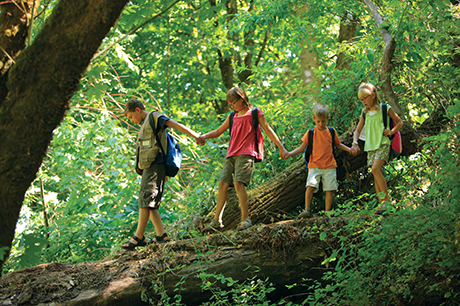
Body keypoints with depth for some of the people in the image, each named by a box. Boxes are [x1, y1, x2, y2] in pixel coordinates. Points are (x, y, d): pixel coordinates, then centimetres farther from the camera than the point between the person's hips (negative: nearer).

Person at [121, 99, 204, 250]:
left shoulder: (154, 117, 2)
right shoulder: (145, 125, 30)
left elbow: (175, 125, -9)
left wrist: (194, 135, -20)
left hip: (155, 165, -10)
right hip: (148, 168, 10)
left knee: (146, 200, -16)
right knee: (148, 203, 4)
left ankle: (139, 237, -21)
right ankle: (161, 235, -1)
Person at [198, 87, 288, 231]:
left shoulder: (254, 113, 6)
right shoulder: (232, 117, 23)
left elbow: (268, 130, 5)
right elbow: (218, 131, 27)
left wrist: (281, 148, 2)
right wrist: (204, 136, 8)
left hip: (246, 154, -6)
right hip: (231, 155, 6)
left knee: (239, 183, -21)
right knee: (223, 184, -3)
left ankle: (245, 218, -18)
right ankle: (217, 220, -1)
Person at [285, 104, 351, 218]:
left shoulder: (331, 132, 7)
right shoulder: (311, 133, 1)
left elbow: (338, 144, 23)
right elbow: (302, 148, 5)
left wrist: (349, 149, 10)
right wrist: (290, 154, -8)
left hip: (330, 166, 2)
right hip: (315, 165, -2)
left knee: (330, 189, -3)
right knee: (310, 186, -20)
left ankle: (327, 212, 7)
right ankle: (307, 210, -15)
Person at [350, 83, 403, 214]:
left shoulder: (385, 109, 0)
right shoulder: (365, 113, 13)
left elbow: (399, 122, 8)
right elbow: (357, 130, 20)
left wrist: (391, 131, -8)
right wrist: (355, 143, 3)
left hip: (383, 144, -6)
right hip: (370, 146, 6)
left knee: (375, 169, -24)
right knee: (376, 174, 1)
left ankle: (386, 198, -18)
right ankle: (382, 203, 3)